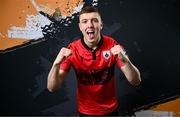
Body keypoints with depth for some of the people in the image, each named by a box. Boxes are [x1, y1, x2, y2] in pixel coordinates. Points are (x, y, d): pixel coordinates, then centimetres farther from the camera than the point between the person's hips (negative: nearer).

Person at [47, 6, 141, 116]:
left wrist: (125, 60, -40)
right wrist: (56, 64, -37)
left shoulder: (112, 45, -17)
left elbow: (136, 81, -20)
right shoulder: (72, 49, -17)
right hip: (85, 111, 0)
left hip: (111, 109, 1)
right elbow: (52, 87, -18)